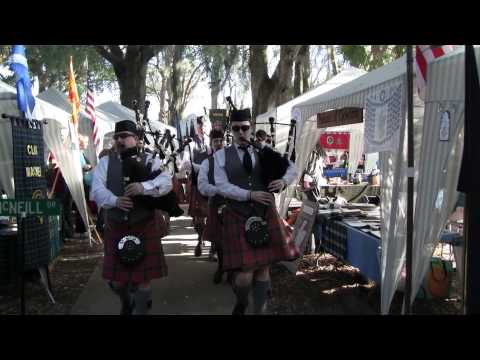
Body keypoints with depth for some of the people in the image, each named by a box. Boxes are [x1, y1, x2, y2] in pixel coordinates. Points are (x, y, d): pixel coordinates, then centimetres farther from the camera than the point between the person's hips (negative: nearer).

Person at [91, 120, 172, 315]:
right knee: (115, 278, 13)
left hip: (144, 227, -2)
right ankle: (127, 304, 44)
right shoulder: (105, 162, 5)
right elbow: (97, 189, -7)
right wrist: (115, 200, -26)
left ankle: (140, 310, 27)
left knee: (143, 276, 3)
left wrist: (144, 187, -31)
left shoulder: (149, 160, 1)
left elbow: (166, 182, -14)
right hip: (115, 227, 2)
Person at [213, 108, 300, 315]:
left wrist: (284, 181, -10)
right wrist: (250, 194, -17)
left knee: (263, 268, 7)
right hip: (238, 216, -2)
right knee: (245, 274, -8)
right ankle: (241, 302, 25)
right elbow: (222, 186, -8)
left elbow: (292, 168, 12)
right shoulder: (221, 155, 2)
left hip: (265, 214, 3)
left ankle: (260, 310, 24)